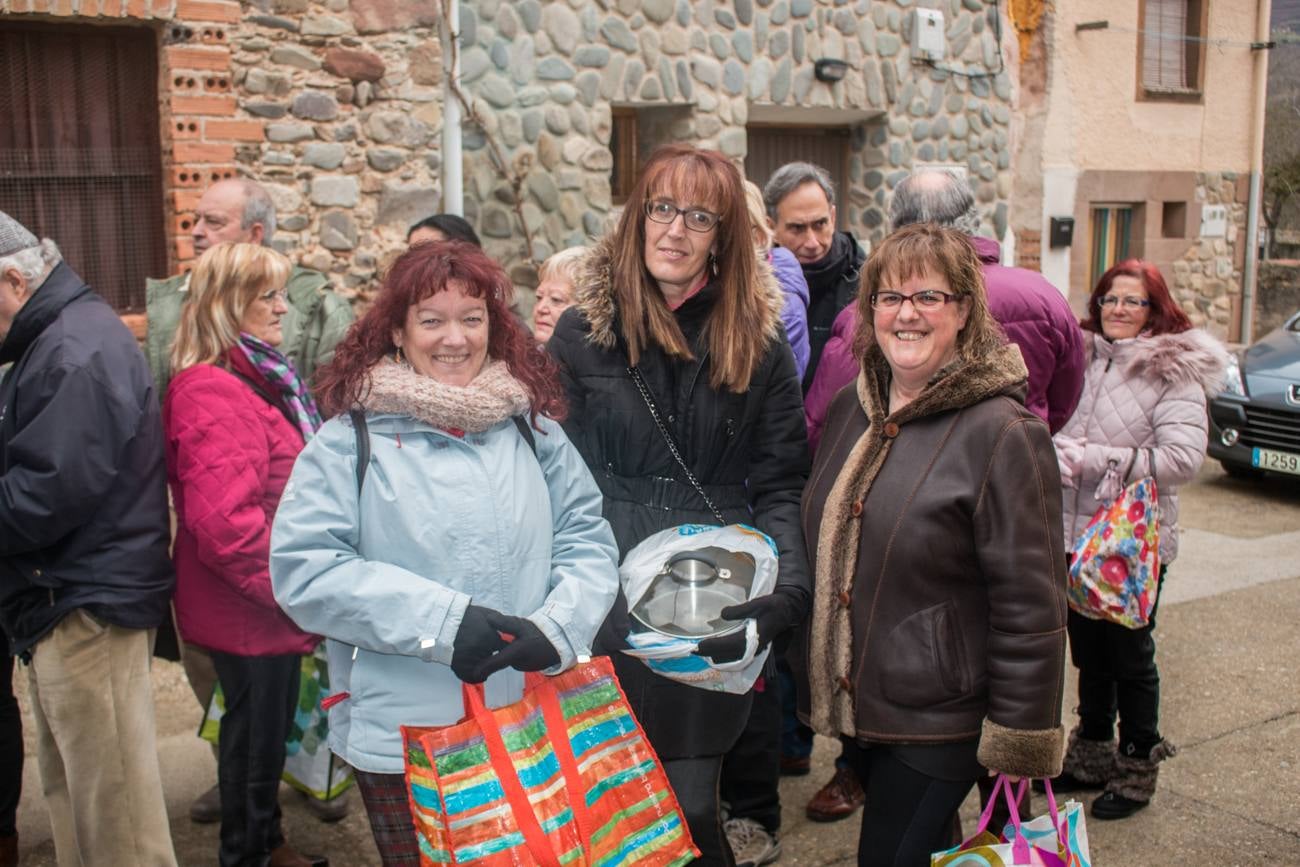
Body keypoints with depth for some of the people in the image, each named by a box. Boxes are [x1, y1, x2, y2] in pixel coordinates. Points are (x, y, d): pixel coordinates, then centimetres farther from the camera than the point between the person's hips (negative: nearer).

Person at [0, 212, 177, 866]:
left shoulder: (76, 351, -17)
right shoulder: (54, 340, 16)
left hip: (86, 608, -10)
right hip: (60, 601, 10)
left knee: (112, 812, 0)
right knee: (71, 794, 20)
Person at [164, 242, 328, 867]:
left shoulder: (259, 377, 11)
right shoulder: (213, 393, -21)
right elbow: (226, 522, -29)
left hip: (270, 604, 10)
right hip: (249, 611, -10)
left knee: (266, 727, 22)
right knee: (256, 732, 7)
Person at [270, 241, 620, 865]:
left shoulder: (534, 430, 6)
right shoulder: (351, 440, -4)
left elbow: (587, 540, 4)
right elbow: (303, 567, -12)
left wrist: (555, 627, -15)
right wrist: (441, 621, -19)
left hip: (532, 727, 3)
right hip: (402, 739, -3)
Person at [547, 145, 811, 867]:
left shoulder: (759, 341, 2)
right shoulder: (582, 331, 0)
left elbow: (780, 487, 2)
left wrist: (788, 587, -14)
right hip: (604, 610, 0)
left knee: (690, 807, 9)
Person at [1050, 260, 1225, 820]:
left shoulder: (1173, 372, -10)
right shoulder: (1082, 359, 6)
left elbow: (1184, 458, -20)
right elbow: (1055, 426, 15)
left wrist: (1098, 460, -22)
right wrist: (1056, 452, -6)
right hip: (1075, 536, 5)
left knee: (1130, 657, 8)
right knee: (1089, 654, 17)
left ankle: (1136, 771, 25)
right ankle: (1091, 757, 33)